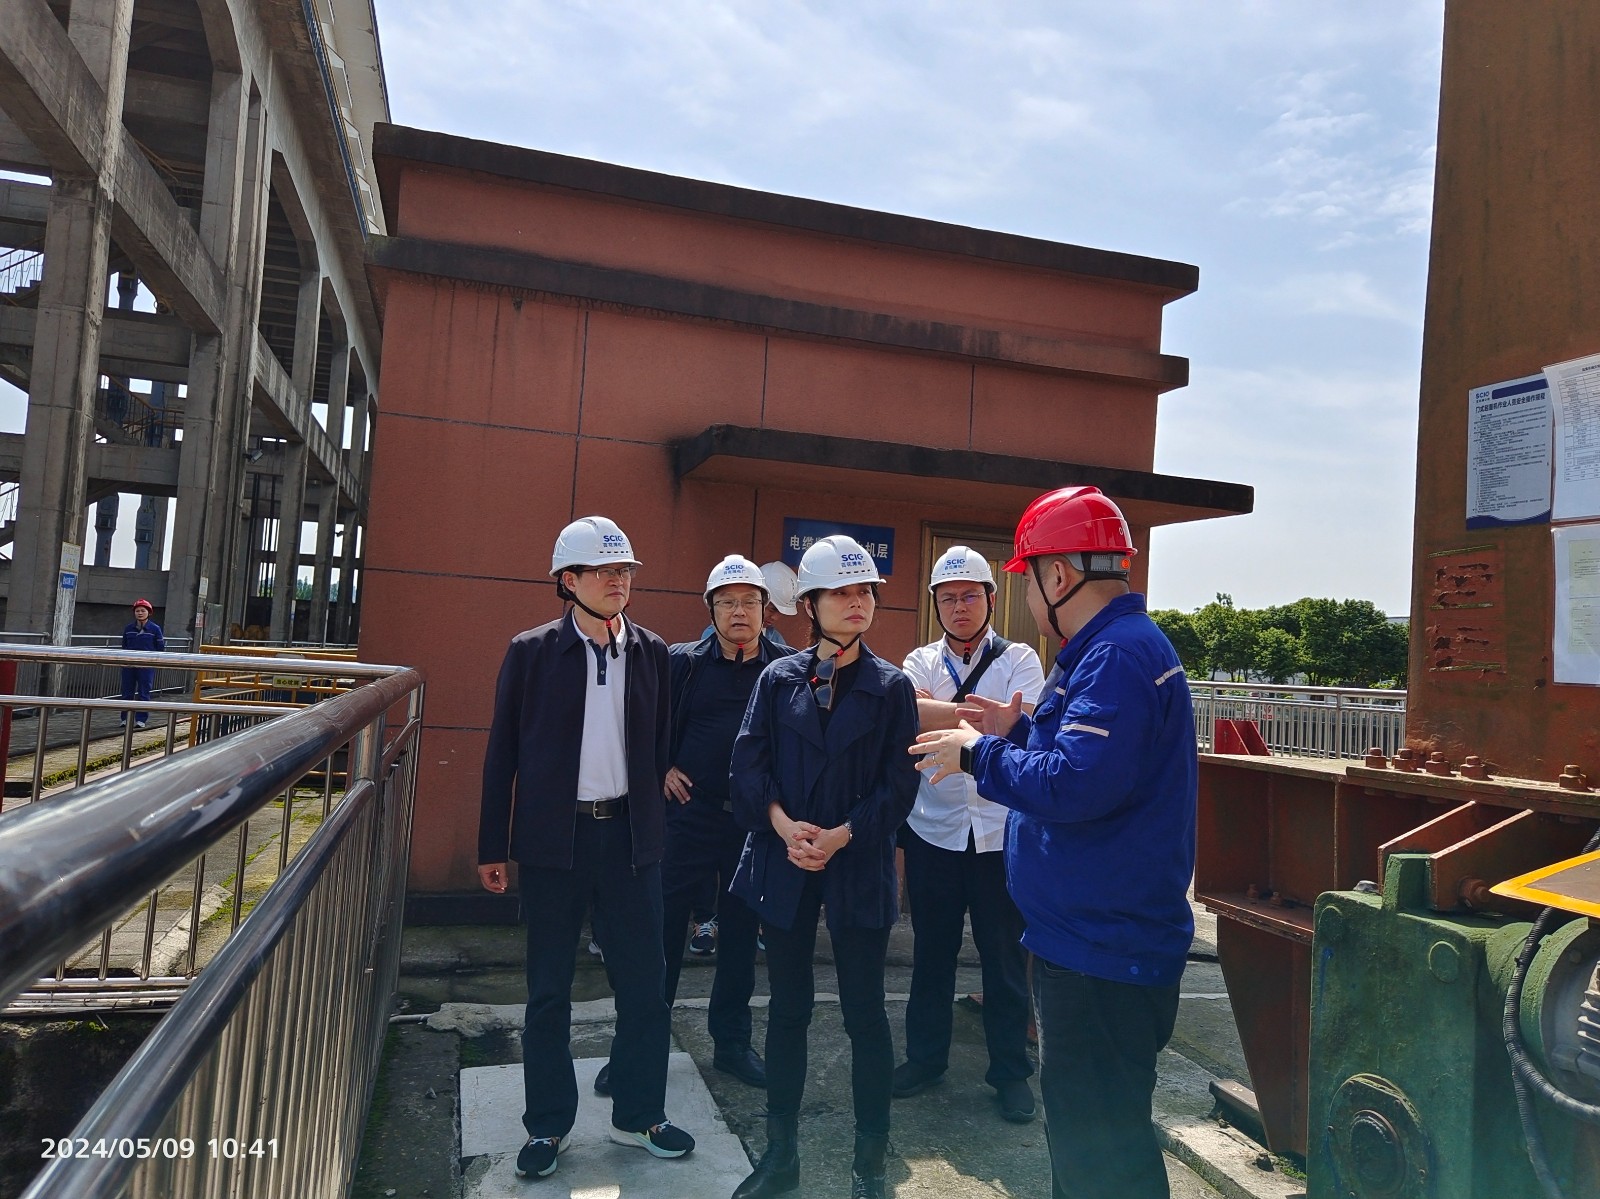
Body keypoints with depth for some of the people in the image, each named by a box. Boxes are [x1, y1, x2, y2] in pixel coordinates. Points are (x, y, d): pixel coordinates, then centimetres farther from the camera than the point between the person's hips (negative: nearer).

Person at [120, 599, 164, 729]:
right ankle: (125, 718, 16)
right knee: (127, 692, 7)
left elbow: (160, 648, 0)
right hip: (129, 665, 3)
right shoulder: (129, 628, 7)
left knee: (143, 693, 0)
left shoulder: (155, 629, -3)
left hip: (147, 666, -3)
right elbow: (124, 645, 16)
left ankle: (141, 719, 5)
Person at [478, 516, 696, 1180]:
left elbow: (660, 746, 7)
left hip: (630, 836, 2)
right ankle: (547, 1125, 27)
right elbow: (503, 751, 0)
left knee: (644, 983, 8)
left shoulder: (652, 652, 4)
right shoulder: (531, 651, -2)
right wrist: (492, 846, 0)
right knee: (548, 989, 11)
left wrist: (660, 828, 4)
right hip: (553, 837, -1)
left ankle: (639, 1115, 27)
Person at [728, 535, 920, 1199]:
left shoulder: (892, 686, -1)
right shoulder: (778, 678, 4)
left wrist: (840, 835, -15)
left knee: (864, 1012, 6)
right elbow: (748, 764, -1)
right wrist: (784, 825, -16)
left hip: (859, 866, -1)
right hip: (784, 863, 2)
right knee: (788, 1009, 11)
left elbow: (900, 783, -5)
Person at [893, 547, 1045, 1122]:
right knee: (932, 950, 15)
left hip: (1000, 831, -2)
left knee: (1005, 955, 8)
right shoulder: (921, 662, 5)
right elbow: (910, 713, -17)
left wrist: (942, 718, -21)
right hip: (932, 829, 2)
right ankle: (925, 1055, 32)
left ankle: (1011, 1070, 25)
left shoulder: (1019, 660, -1)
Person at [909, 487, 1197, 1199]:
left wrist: (978, 754, -18)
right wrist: (1017, 734, 11)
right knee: (1079, 1125, 25)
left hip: (1103, 948, -11)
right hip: (1093, 935, 11)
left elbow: (1077, 785, -31)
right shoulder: (1108, 646, 13)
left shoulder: (1118, 654, -22)